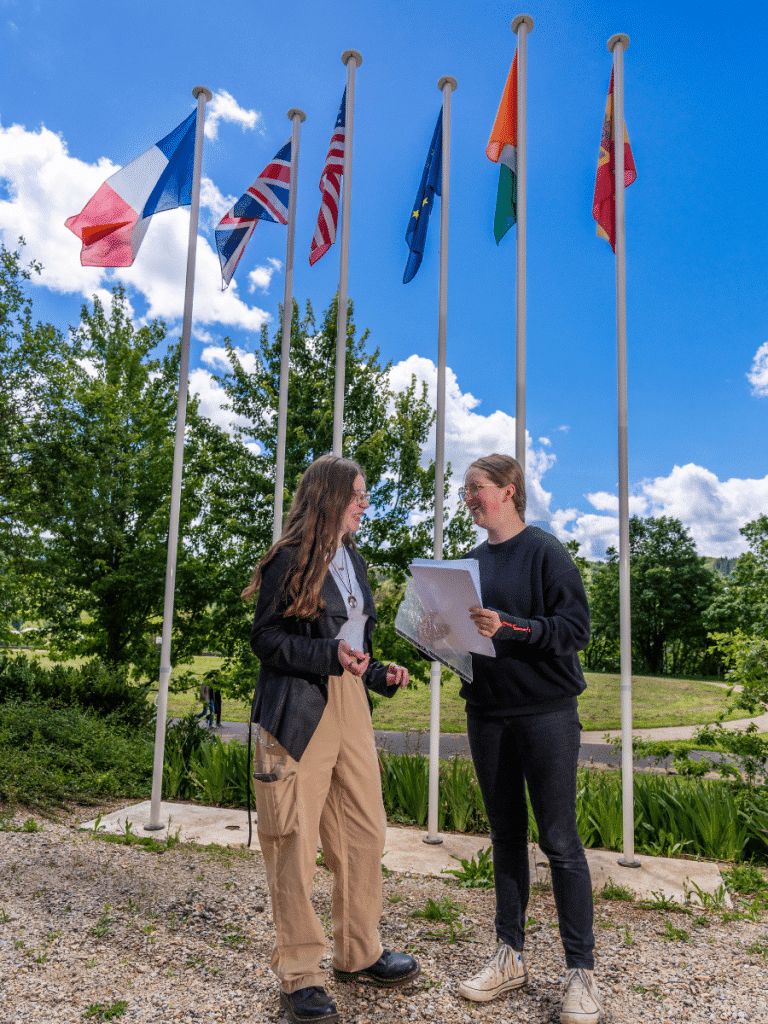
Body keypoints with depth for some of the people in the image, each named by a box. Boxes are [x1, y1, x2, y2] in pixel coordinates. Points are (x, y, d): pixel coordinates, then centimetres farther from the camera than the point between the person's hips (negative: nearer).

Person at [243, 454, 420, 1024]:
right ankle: (299, 976, 15)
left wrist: (381, 675, 9)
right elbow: (265, 638, -10)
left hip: (351, 706, 8)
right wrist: (329, 655, -20)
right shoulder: (291, 558, -6)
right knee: (295, 843, 0)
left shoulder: (354, 562, 18)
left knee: (365, 836, 12)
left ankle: (358, 954, 30)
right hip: (300, 710, -7)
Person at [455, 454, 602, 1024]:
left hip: (546, 713, -6)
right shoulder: (474, 560, 11)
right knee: (506, 836, 14)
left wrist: (509, 627, -25)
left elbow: (577, 629, -15)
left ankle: (581, 971, 15)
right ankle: (510, 957, 26)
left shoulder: (546, 552, -7)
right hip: (488, 714, 6)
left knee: (560, 840, 1)